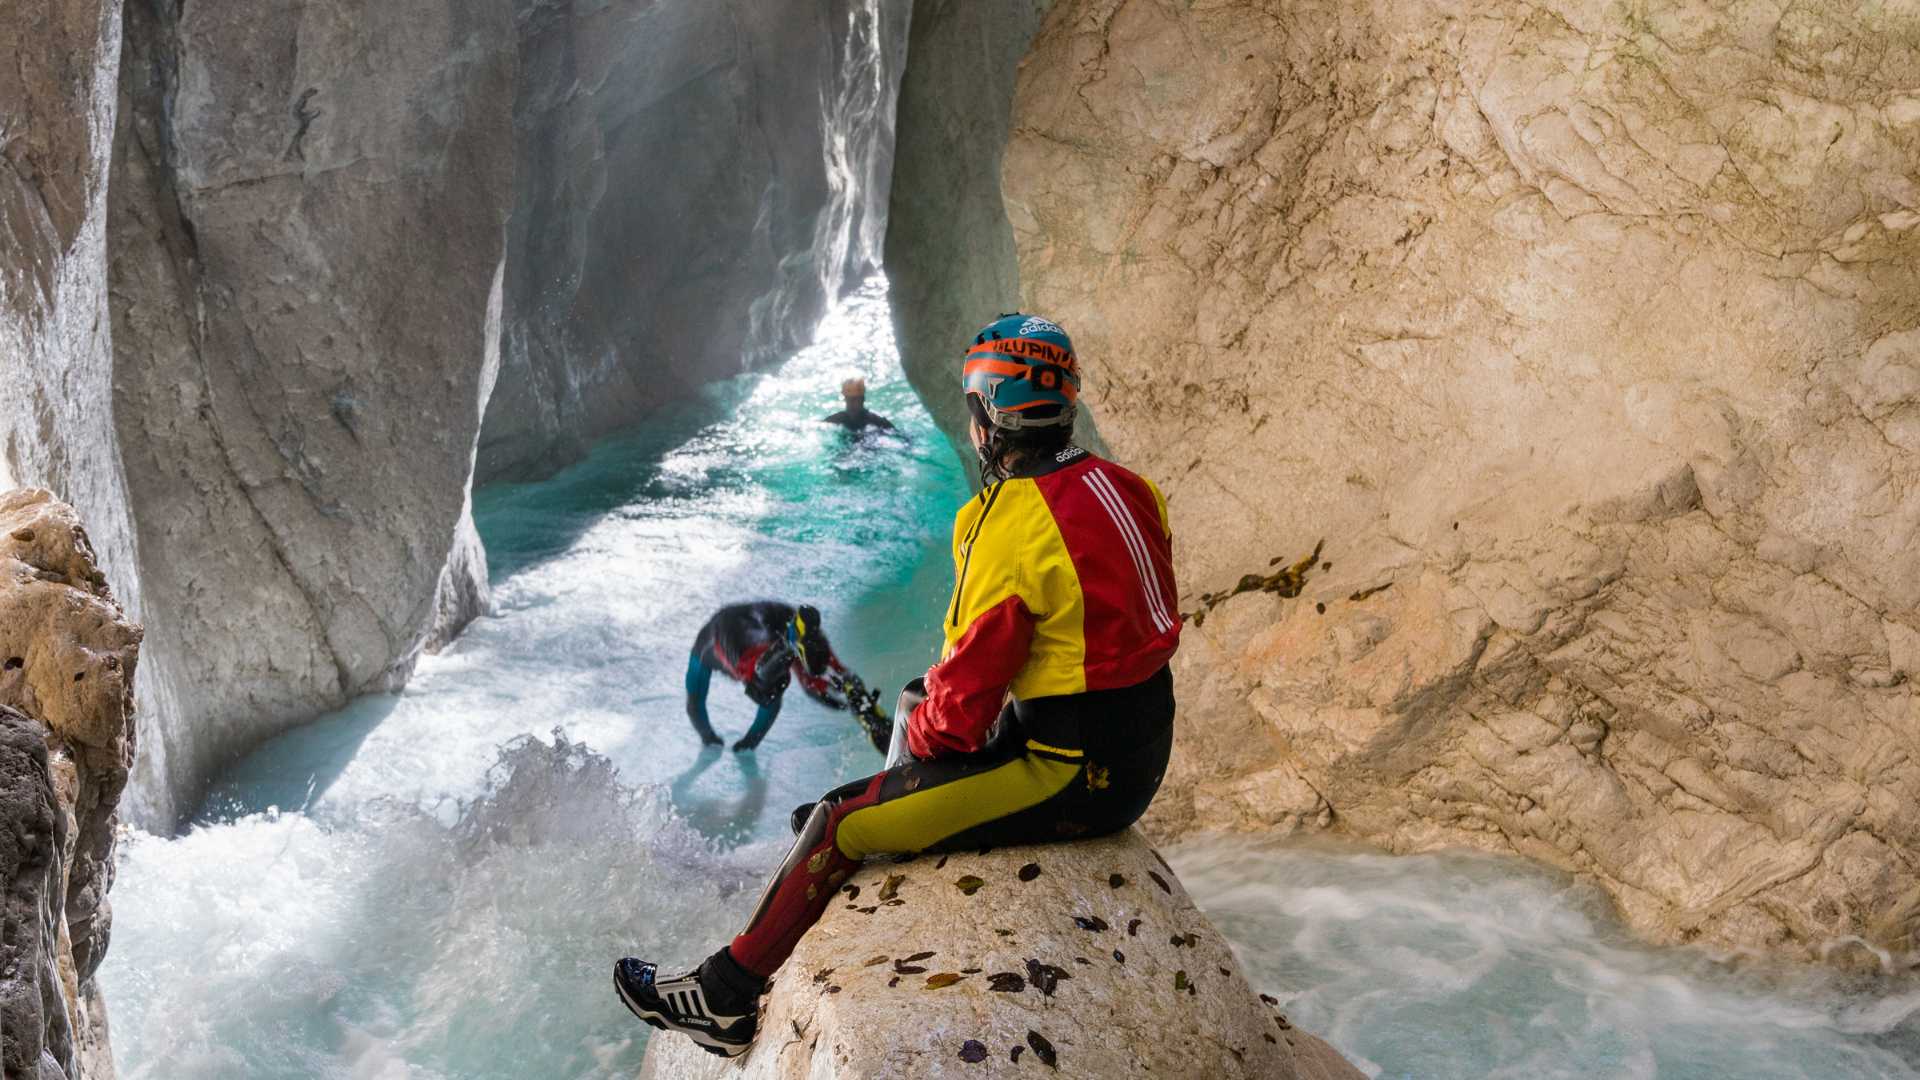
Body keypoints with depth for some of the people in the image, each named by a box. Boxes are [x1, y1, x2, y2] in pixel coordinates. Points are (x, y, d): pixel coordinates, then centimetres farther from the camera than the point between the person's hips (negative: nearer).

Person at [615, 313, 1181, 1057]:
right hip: (1139, 752, 9)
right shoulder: (1124, 489, 4)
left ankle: (727, 1000, 15)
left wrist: (923, 730, 2)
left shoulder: (1012, 528, -23)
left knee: (841, 823, 0)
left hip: (1069, 779, -9)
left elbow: (970, 690, -21)